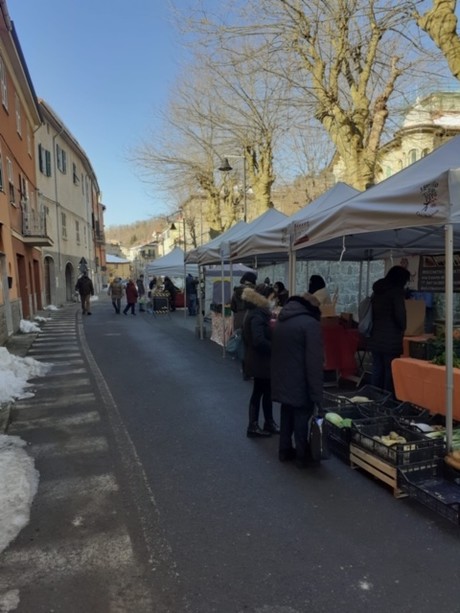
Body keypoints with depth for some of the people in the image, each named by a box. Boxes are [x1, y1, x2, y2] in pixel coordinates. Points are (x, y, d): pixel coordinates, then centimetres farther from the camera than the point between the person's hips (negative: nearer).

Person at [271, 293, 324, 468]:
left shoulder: (280, 320, 9)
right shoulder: (310, 323, -17)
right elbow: (314, 362, -21)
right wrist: (317, 393, -17)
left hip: (282, 380, 7)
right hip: (300, 383, -7)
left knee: (286, 416, 19)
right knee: (301, 419, 6)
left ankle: (284, 450, 30)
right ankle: (302, 456, 18)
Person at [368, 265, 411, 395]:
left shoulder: (377, 290, 16)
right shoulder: (396, 291, -8)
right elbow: (400, 314, -16)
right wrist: (402, 328, 1)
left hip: (375, 337, 7)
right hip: (390, 339, -7)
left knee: (377, 370, 12)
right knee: (390, 371, -1)